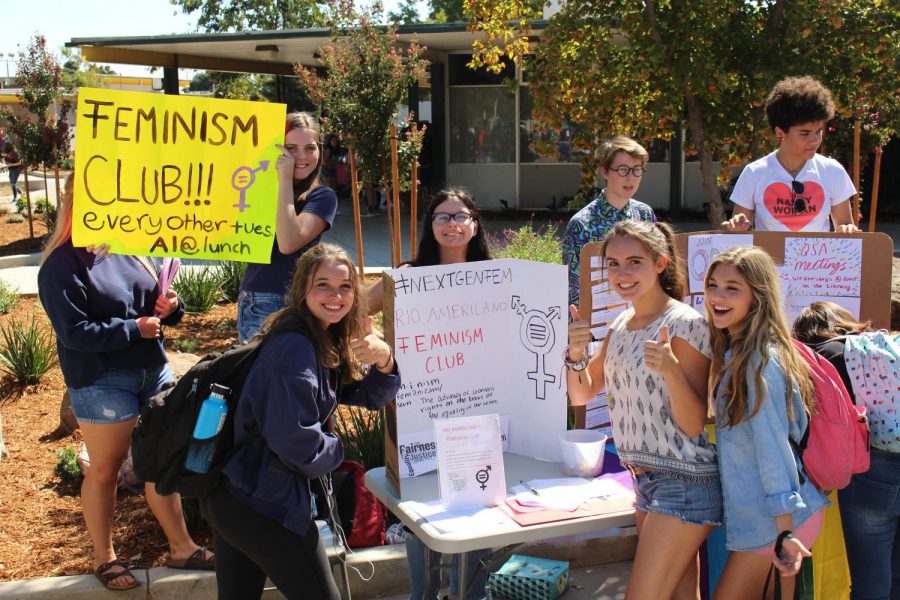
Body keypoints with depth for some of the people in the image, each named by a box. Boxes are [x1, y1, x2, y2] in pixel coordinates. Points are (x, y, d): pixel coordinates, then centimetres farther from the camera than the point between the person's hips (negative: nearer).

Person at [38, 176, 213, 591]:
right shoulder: (62, 265, -13)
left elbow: (156, 301, 17)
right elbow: (73, 332, -20)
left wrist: (169, 306, -5)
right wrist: (133, 328, -18)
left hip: (153, 370, 6)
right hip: (102, 382, -6)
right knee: (105, 470, 9)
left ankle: (181, 547, 26)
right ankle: (104, 559, 27)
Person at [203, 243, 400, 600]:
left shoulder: (328, 340, 8)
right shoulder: (295, 347, -21)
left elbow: (370, 396, 10)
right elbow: (295, 440, -26)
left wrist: (384, 362, -10)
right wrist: (336, 451, -7)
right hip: (262, 501, -9)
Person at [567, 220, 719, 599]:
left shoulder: (684, 324, -16)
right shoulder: (623, 324, 8)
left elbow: (693, 425, -18)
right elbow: (581, 395, 10)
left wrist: (671, 370, -35)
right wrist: (575, 352, -9)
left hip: (683, 484, -8)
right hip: (645, 480, 8)